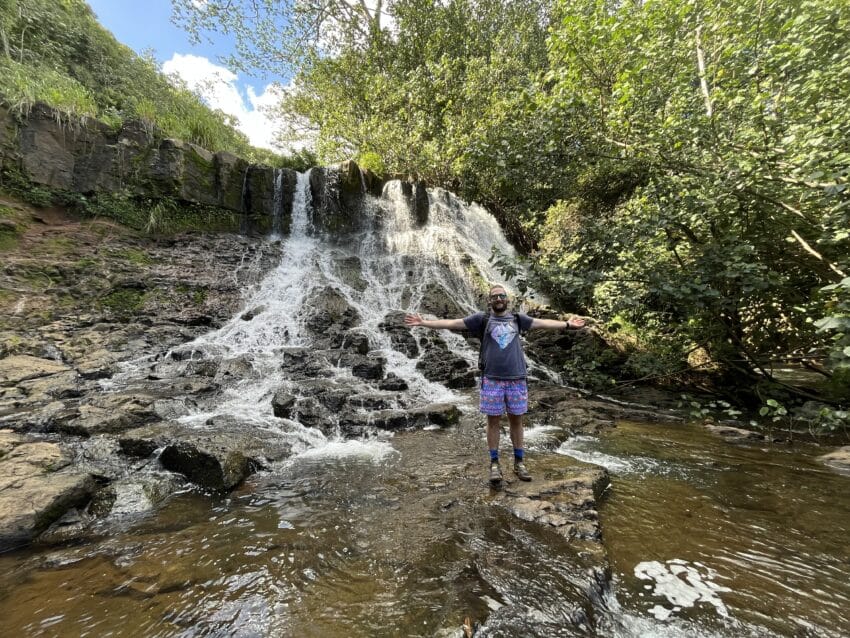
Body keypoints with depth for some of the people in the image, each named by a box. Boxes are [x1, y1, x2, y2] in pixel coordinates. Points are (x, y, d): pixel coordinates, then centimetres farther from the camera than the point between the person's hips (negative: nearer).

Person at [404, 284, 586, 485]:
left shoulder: (517, 318, 10)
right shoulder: (482, 319, 1)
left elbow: (543, 323, 16)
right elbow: (452, 323, -3)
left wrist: (567, 324, 13)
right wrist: (423, 322, -8)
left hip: (516, 379, 2)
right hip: (492, 379, -2)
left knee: (516, 420, 11)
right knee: (493, 421, 6)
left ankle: (519, 462, 25)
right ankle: (494, 464, 18)